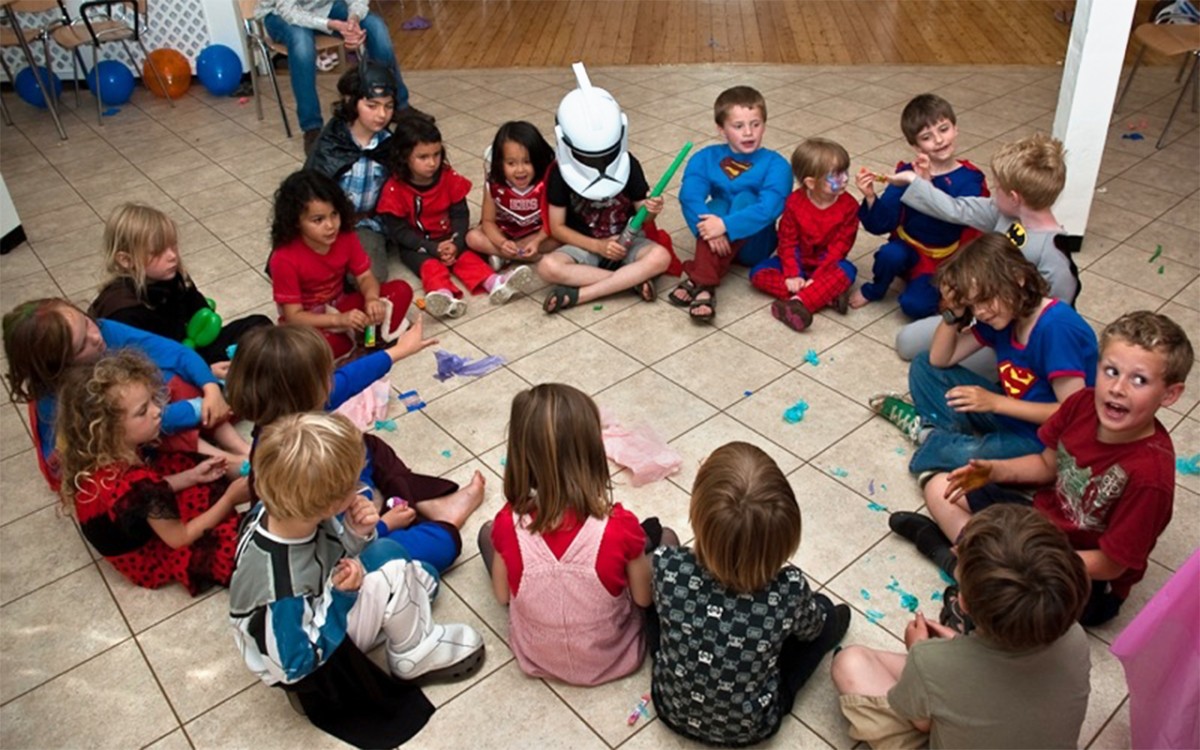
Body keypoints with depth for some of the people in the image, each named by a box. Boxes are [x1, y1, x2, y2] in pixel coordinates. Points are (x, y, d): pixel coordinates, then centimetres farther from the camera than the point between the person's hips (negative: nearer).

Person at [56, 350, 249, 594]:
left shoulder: (99, 457, -16)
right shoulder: (133, 484, -42)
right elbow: (178, 538, -27)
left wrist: (192, 476, -5)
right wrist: (229, 499, -26)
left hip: (142, 527, 8)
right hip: (150, 559, -8)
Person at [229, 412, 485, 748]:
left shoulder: (284, 509, -21)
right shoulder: (280, 587, -41)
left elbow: (340, 554, -2)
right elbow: (296, 661, -28)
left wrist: (358, 533, -23)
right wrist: (340, 596, -30)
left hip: (314, 604, 8)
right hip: (312, 665, -7)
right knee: (390, 574, -22)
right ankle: (416, 653, 2)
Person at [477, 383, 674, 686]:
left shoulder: (508, 524, -27)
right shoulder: (620, 526, -32)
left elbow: (502, 596, -8)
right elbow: (644, 598, -14)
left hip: (534, 659, 1)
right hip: (613, 658, 0)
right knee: (664, 536, 13)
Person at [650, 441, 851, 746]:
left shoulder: (667, 567, -34)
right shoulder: (790, 590, -33)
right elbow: (810, 630, -7)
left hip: (673, 709, 1)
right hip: (752, 728, 0)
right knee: (825, 611, 16)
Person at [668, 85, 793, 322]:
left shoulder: (776, 165, -10)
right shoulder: (705, 159, -3)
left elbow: (768, 209, -25)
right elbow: (689, 196, -20)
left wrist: (726, 226, -38)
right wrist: (709, 229, -38)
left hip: (753, 245, -1)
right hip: (717, 243, 1)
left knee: (745, 198, -26)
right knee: (717, 204, -26)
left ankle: (698, 280, -39)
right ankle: (704, 286, -43)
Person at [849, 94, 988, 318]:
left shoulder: (969, 179, -12)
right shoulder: (907, 173, -8)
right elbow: (881, 224, -14)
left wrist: (926, 184, -43)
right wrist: (871, 197, -32)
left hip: (943, 260, -2)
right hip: (907, 247, 2)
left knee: (915, 304, -25)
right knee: (890, 254, -32)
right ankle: (873, 290, 1)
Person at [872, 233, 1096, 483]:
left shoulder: (1057, 328, -26)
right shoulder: (1001, 315, -1)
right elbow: (939, 360, 4)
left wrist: (995, 402, -28)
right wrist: (954, 313, -12)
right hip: (1008, 412, 8)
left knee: (970, 455, -38)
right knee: (924, 367, 7)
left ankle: (932, 438, -6)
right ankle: (949, 434, -12)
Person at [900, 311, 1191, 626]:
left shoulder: (1150, 473, -30)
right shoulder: (1083, 403, -13)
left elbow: (1110, 564, -22)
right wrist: (993, 471, -12)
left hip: (1087, 580, -6)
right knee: (939, 488, 5)